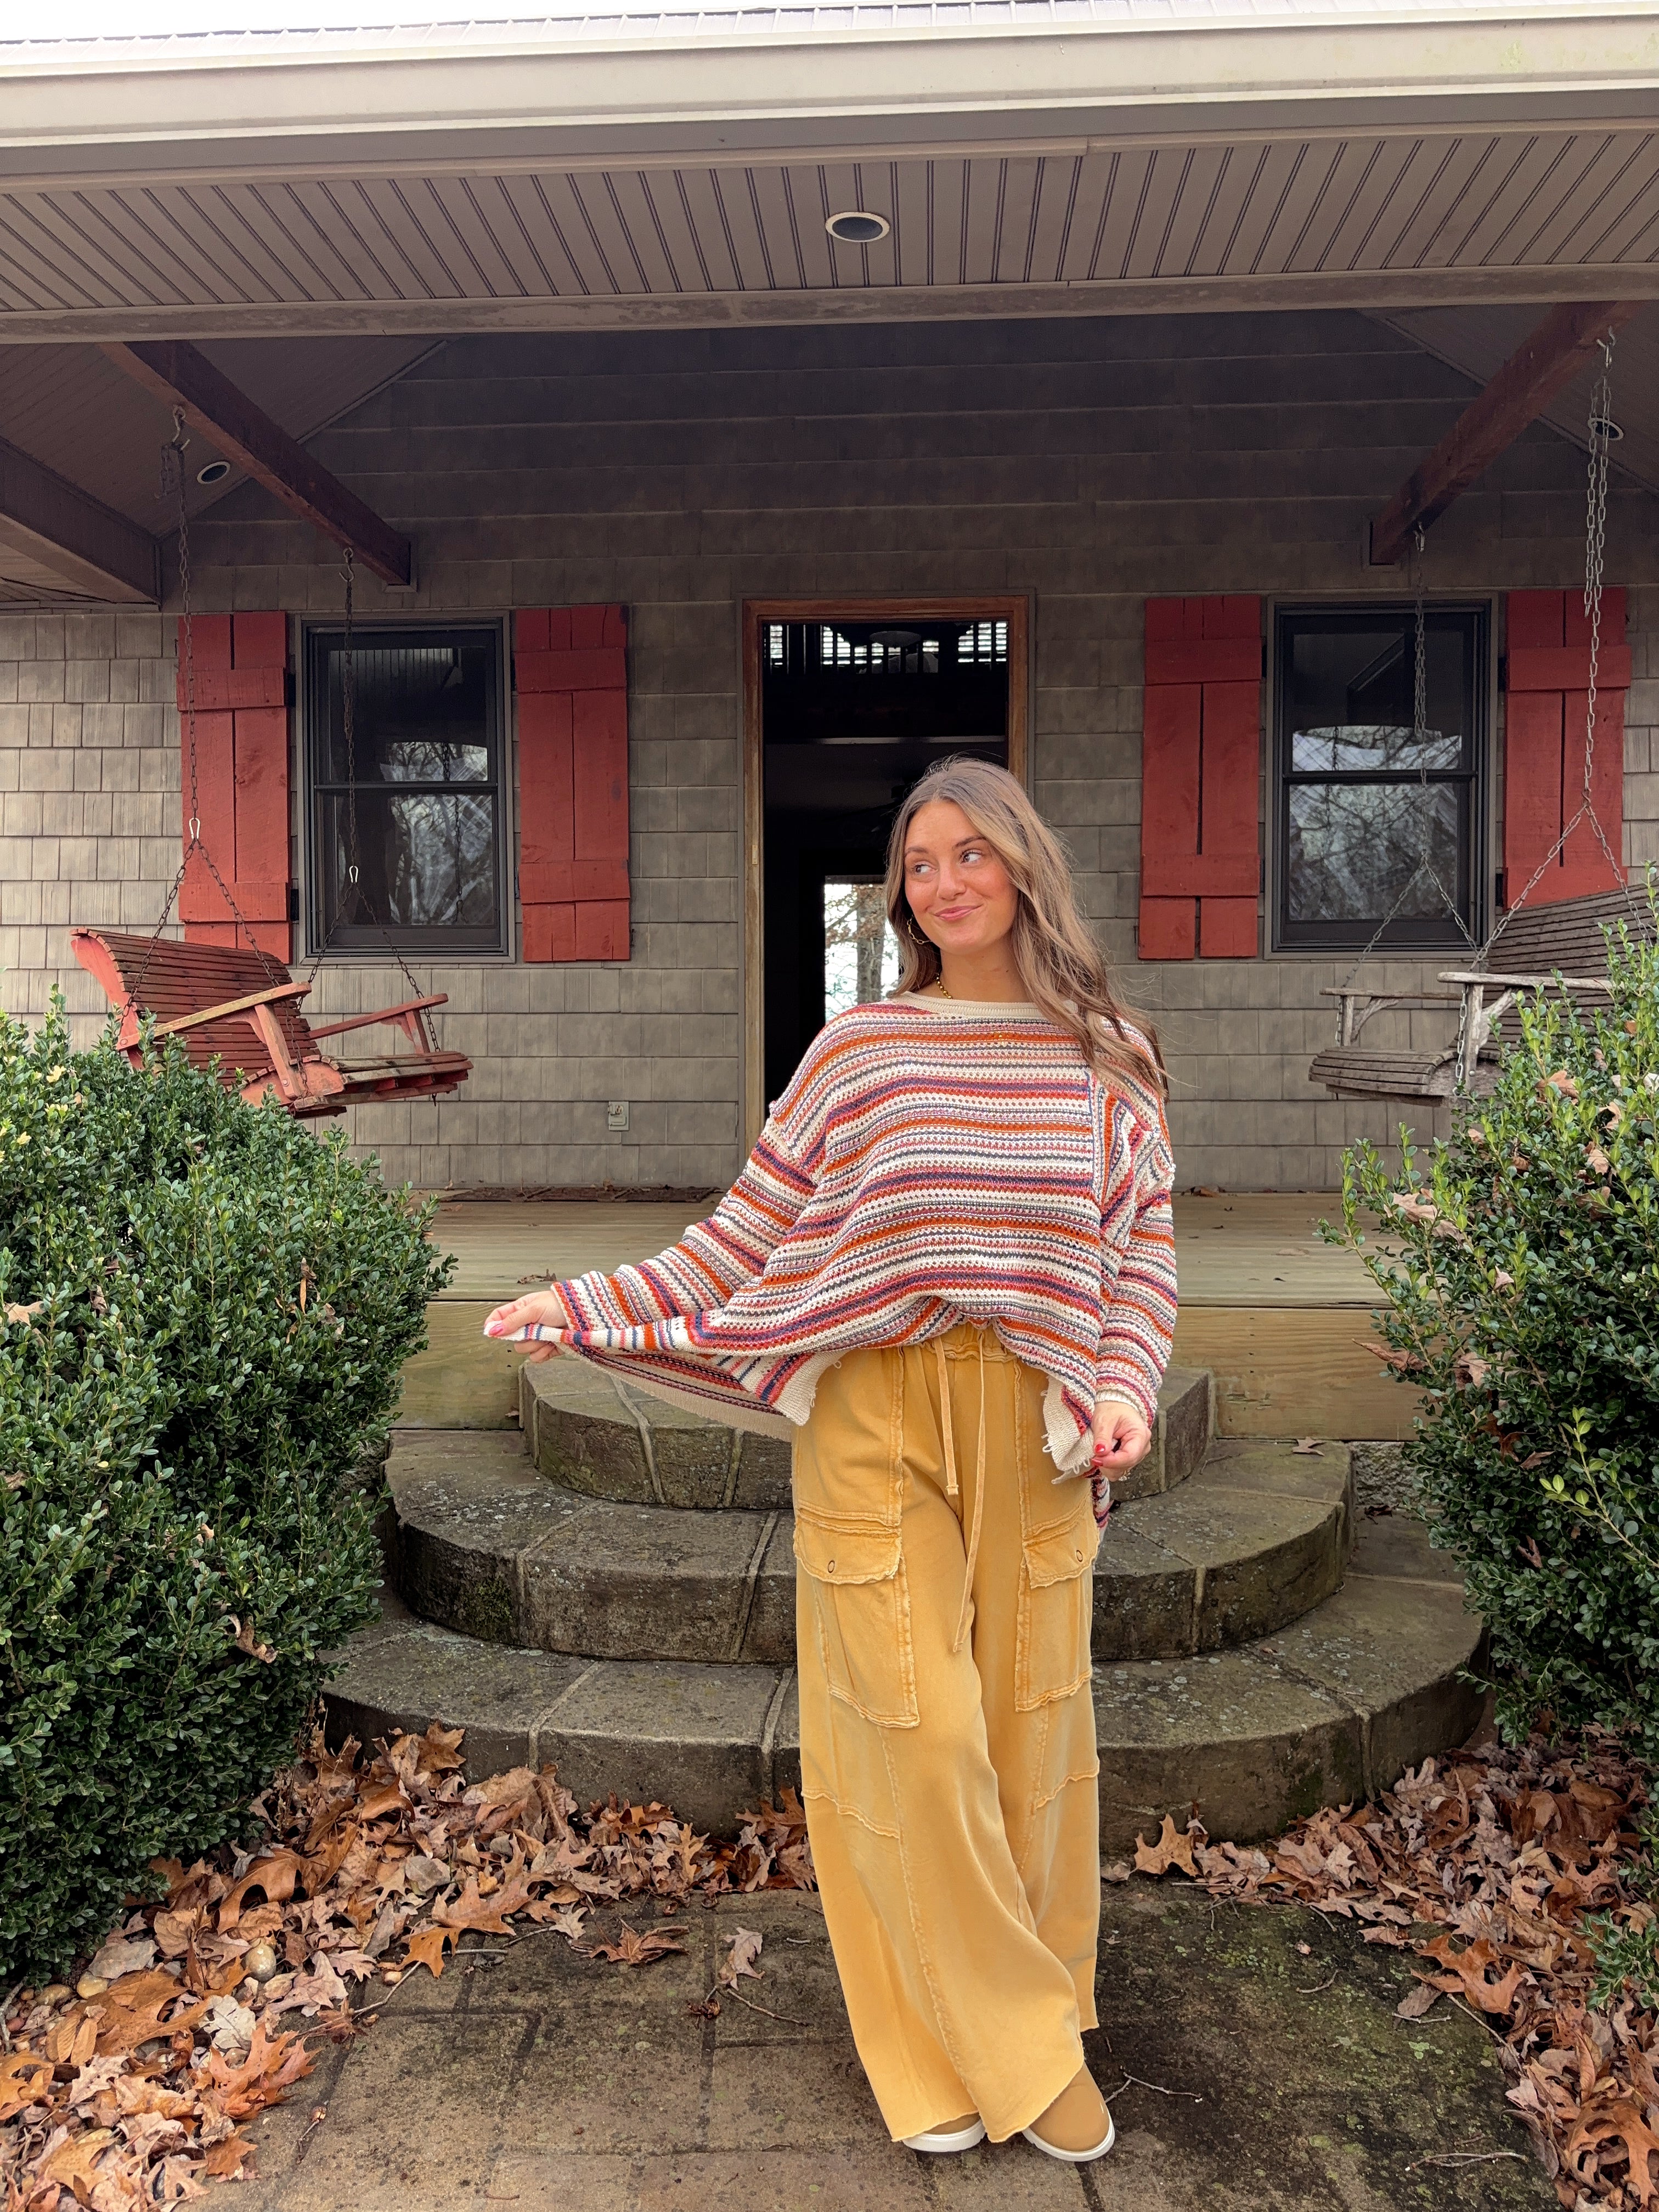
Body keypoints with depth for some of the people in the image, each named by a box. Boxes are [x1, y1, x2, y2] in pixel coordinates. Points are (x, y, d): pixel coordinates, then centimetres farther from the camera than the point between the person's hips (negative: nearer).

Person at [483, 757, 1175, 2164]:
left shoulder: (1103, 1059, 5)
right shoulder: (857, 1050, 2)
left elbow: (1144, 1243, 7)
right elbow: (749, 1232, 5)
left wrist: (1125, 1387, -9)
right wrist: (590, 1306, 1)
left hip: (1035, 1431, 1)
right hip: (874, 1423, -1)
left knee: (1029, 1719, 9)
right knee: (912, 1733, 1)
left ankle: (1020, 2010, 34)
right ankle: (1013, 2048, 22)